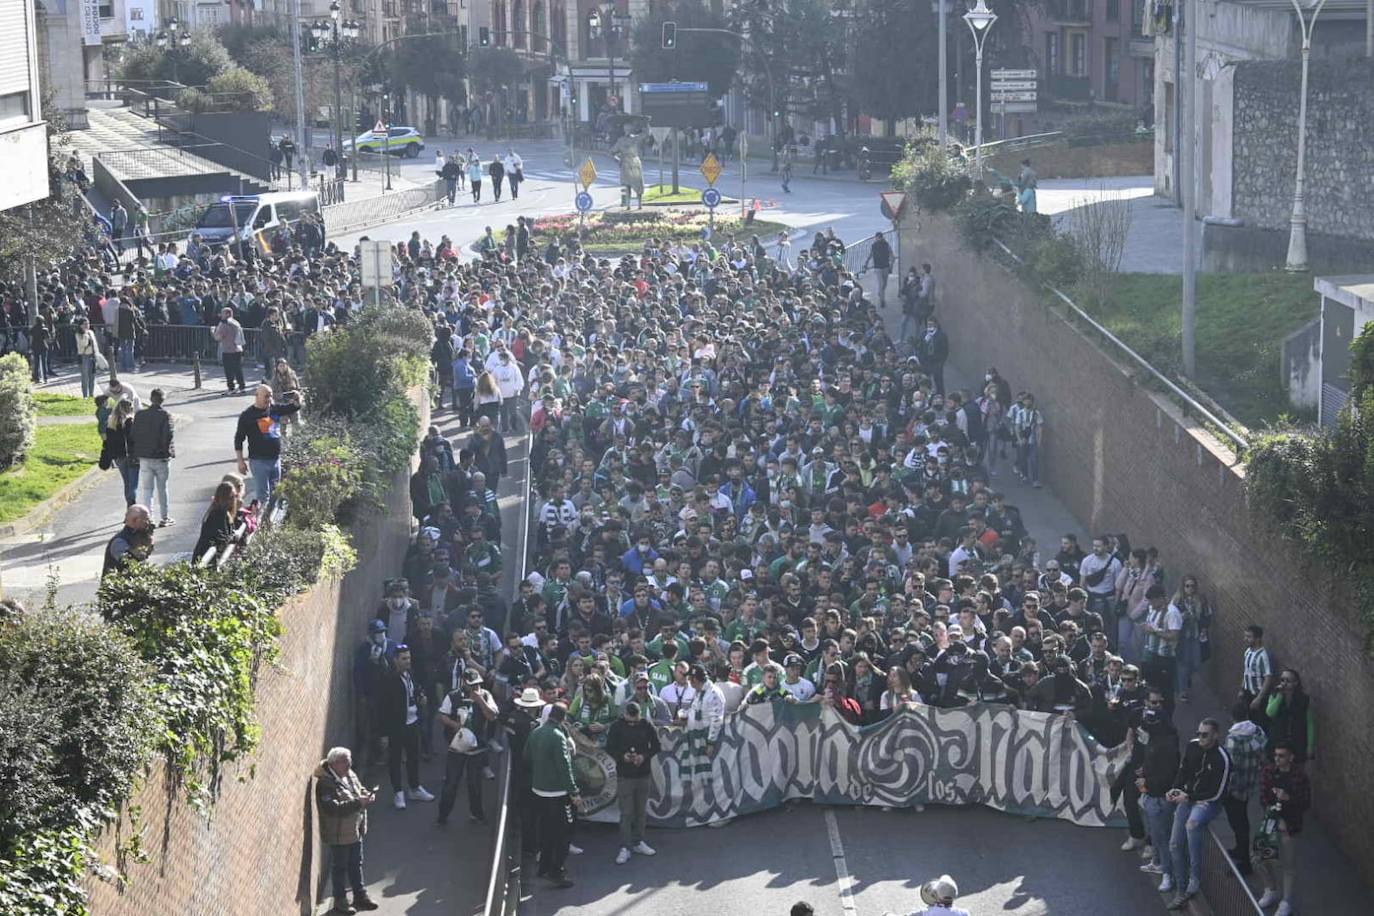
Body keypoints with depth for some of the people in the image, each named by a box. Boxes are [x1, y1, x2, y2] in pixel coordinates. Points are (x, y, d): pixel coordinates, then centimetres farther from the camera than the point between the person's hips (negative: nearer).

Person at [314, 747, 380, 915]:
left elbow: (359, 790, 16)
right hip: (338, 834, -8)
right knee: (339, 867, 6)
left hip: (355, 830, 8)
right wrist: (358, 803, -33)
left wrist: (367, 795, -9)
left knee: (356, 864, 19)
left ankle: (360, 896, 32)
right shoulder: (325, 784, -24)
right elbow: (332, 808, -32)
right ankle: (340, 901, 19)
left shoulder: (350, 775, 2)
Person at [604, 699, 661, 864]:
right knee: (626, 813, -3)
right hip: (624, 776, -3)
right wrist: (622, 756, -20)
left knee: (641, 811, 13)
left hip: (644, 775, 3)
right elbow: (609, 748, -1)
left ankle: (638, 842, 26)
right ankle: (625, 848, 0)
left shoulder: (646, 725, -4)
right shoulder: (617, 726, -8)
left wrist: (644, 756, -14)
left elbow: (656, 746, 4)